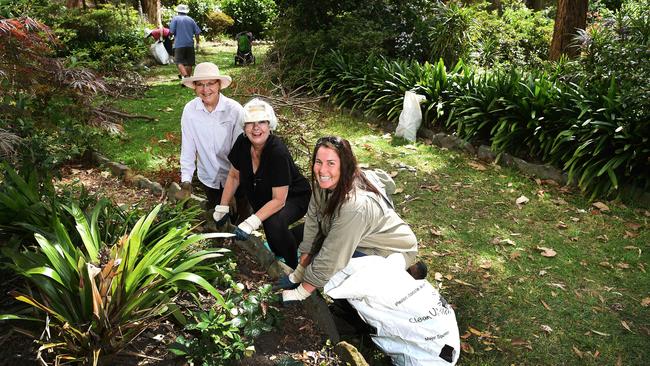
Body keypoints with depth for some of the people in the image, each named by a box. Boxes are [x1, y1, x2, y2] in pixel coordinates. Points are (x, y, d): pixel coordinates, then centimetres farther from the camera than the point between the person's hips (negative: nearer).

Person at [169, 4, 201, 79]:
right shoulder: (190, 19, 11)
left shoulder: (175, 18, 1)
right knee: (189, 63, 10)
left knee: (179, 62, -7)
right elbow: (197, 32, 7)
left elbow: (172, 31, -7)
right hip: (190, 44, 4)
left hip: (179, 44, -4)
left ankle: (186, 76, -27)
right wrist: (197, 43, 16)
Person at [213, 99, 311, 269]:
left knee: (274, 223, -35)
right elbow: (234, 176, 1)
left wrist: (251, 223, -38)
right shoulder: (242, 142, -15)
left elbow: (279, 200, -31)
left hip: (293, 197, -6)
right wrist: (222, 209, 0)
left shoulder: (278, 152, -33)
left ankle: (294, 267, -10)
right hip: (264, 198, 6)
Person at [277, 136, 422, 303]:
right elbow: (312, 230, -7)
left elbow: (332, 258, -30)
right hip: (365, 240, 7)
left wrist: (301, 292, -19)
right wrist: (298, 274, -5)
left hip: (394, 251, -7)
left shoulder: (355, 205, -37)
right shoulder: (323, 184, -14)